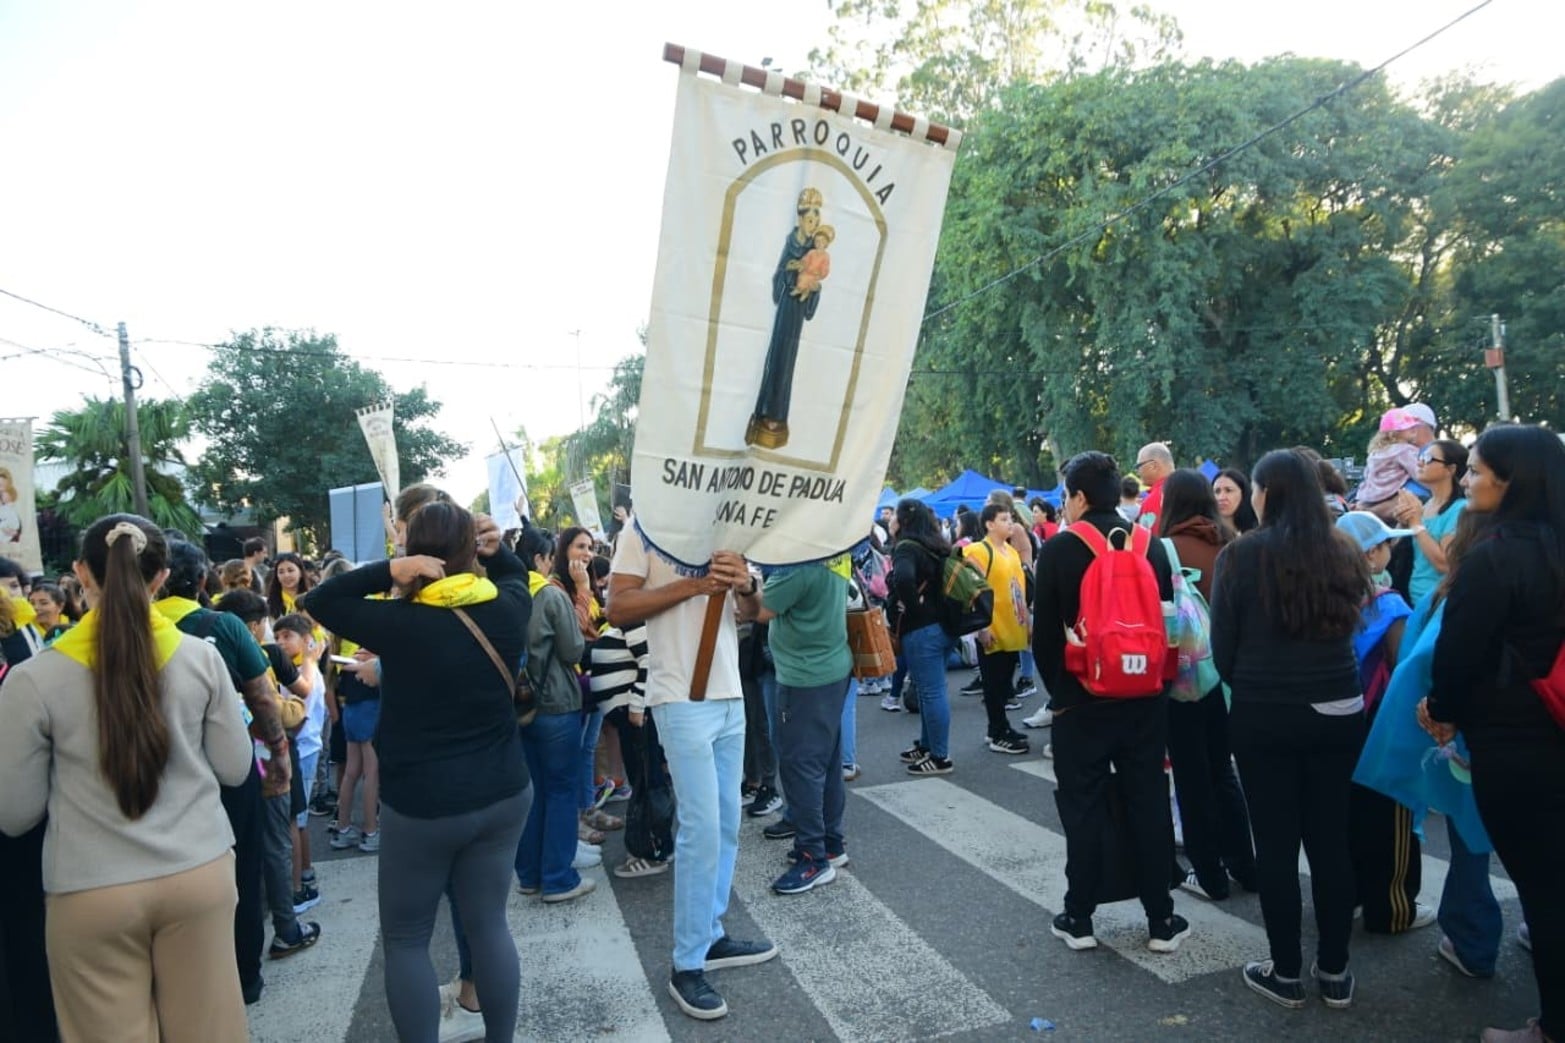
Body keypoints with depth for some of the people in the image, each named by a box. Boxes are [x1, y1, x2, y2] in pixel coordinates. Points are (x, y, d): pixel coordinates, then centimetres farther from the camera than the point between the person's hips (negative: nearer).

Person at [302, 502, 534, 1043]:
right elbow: (515, 574, 19)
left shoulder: (401, 623, -17)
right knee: (489, 924, 16)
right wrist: (496, 549, 0)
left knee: (405, 939, 14)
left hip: (421, 806, -4)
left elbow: (317, 601, -4)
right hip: (502, 795, 5)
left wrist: (387, 571, -15)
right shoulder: (507, 608, -5)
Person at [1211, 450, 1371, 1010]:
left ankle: (1286, 973, 19)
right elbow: (1351, 627, 14)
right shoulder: (1343, 552, 1)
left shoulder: (1241, 555, -11)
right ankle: (1335, 971, 25)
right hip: (1339, 711, 4)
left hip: (1264, 716, -4)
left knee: (1276, 844, 7)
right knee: (1331, 839, 13)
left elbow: (1222, 647, -5)